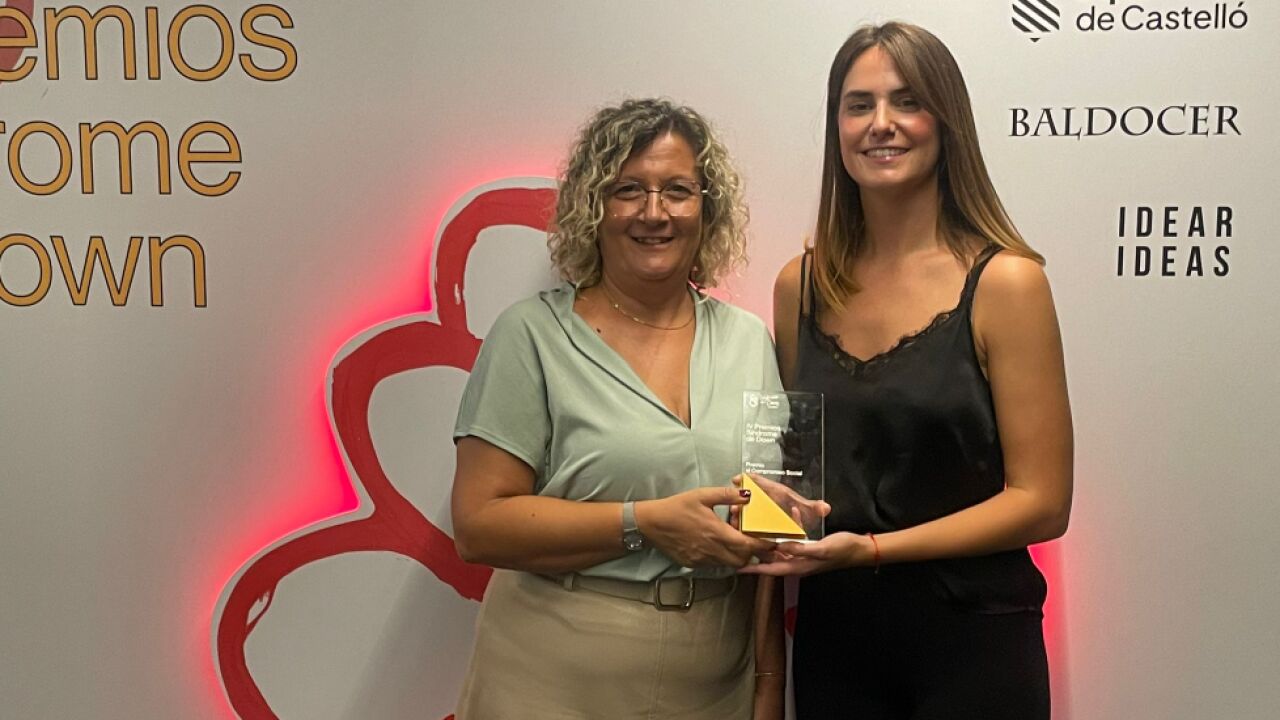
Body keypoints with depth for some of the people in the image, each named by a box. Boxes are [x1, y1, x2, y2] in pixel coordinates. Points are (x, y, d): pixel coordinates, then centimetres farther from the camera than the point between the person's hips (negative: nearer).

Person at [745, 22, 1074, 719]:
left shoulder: (1003, 282, -10)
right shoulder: (800, 286, 2)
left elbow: (1041, 502, -11)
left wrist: (869, 548, -19)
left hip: (970, 640, -3)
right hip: (831, 633, 4)